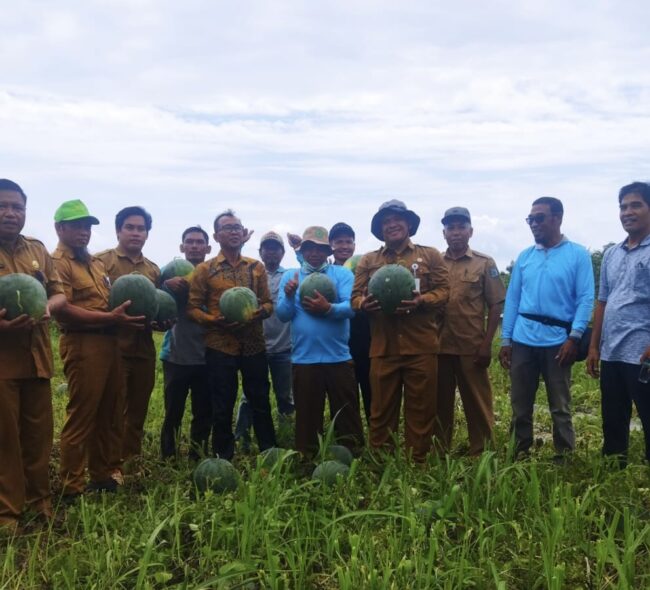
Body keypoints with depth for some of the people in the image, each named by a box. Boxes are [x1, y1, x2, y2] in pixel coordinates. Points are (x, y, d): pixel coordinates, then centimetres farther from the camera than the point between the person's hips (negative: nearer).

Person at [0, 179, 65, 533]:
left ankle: (39, 497, 27)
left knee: (39, 432, 12)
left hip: (36, 355, 5)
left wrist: (48, 307, -10)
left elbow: (60, 293, 13)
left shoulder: (38, 250, 11)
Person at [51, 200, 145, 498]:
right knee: (81, 416, -4)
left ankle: (103, 475, 26)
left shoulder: (96, 263, 21)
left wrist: (126, 312, 8)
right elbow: (64, 309, -18)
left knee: (108, 414, 14)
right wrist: (110, 317, -24)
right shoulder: (57, 262, -7)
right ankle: (72, 487, 6)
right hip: (82, 344, -9)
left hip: (109, 342, 9)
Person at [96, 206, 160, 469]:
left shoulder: (153, 269, 15)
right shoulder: (102, 261, -2)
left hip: (144, 348, 5)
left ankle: (131, 461, 25)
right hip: (114, 347, -5)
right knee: (114, 409, -1)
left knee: (138, 409, 12)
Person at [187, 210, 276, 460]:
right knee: (222, 407, 6)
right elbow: (192, 307, -1)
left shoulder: (257, 267, 8)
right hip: (220, 346, -2)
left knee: (260, 402, 11)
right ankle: (223, 459, 20)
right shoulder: (205, 269, 0)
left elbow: (268, 302, 10)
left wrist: (261, 312, -13)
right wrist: (214, 321, -18)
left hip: (254, 345, 2)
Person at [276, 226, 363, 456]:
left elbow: (350, 307, -12)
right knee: (307, 416, 10)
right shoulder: (290, 276, 9)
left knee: (347, 415, 7)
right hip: (303, 359, 1)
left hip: (338, 357, -1)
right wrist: (289, 296, -19)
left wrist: (328, 308, -29)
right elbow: (282, 315, 0)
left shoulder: (342, 274, 3)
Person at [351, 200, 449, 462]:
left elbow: (444, 290, 2)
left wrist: (421, 301, -17)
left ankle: (418, 463, 17)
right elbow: (355, 296, 9)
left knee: (421, 409, 5)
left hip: (421, 346, -1)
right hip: (383, 348, 1)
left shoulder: (430, 255, 10)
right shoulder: (367, 261, 14)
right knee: (381, 410, 7)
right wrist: (364, 304, -15)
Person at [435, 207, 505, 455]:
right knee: (441, 402, 12)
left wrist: (487, 344, -7)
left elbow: (496, 305, -1)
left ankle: (481, 453, 17)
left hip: (472, 347, -2)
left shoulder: (485, 263, 1)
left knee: (477, 403, 5)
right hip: (440, 346, 3)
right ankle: (441, 452, 25)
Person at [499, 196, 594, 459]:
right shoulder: (524, 257, 10)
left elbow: (585, 299, -5)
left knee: (560, 408, 7)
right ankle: (520, 454, 24)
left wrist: (574, 337, -15)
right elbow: (512, 299, 10)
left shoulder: (578, 255, 0)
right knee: (520, 406, 11)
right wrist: (505, 340, 5)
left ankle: (564, 457, 21)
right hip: (522, 341, 4)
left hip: (557, 341, -3)